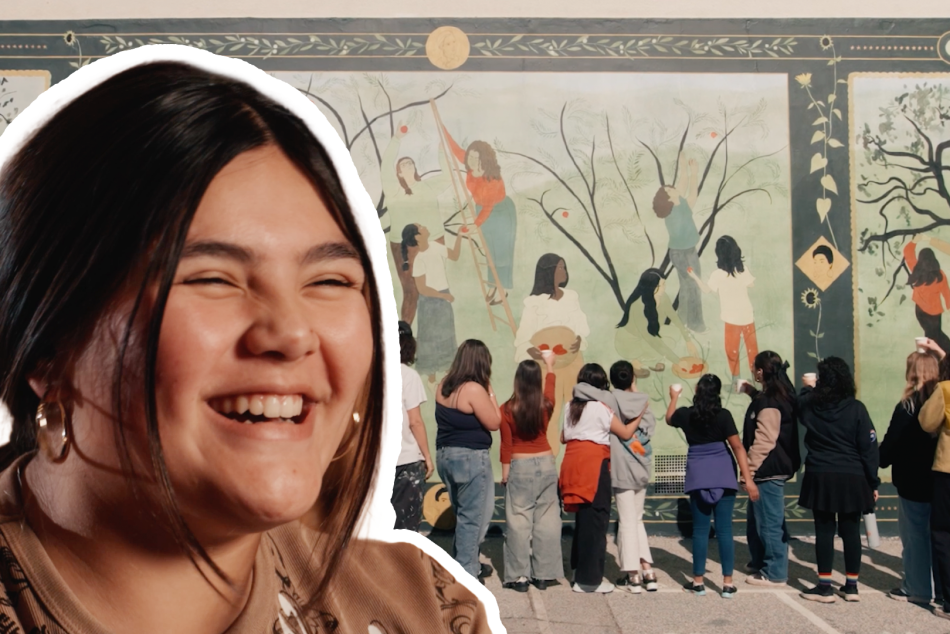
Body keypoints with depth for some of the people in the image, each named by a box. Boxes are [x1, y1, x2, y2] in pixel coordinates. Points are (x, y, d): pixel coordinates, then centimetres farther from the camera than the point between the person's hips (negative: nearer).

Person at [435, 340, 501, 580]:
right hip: (470, 458, -8)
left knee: (462, 514, 21)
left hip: (445, 454, 8)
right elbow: (494, 423, -13)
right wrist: (490, 392, -7)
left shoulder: (444, 386, 5)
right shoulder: (474, 389, -19)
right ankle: (466, 572, 10)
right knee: (472, 517, 3)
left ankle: (460, 564, 30)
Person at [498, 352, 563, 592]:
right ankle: (543, 575, 14)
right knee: (546, 520, 9)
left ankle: (520, 576, 5)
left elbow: (506, 446, -6)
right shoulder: (546, 406, -4)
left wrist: (505, 473, 5)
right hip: (546, 464, 3)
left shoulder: (508, 410, -10)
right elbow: (550, 387, 19)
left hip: (519, 467, -3)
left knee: (518, 522, 3)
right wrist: (550, 365, 35)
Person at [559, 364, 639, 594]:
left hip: (573, 463, 6)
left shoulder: (570, 407, 10)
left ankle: (581, 573, 23)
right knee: (595, 520, 0)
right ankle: (590, 579, 4)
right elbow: (626, 433, -4)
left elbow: (563, 437, 11)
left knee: (582, 518, 16)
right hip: (594, 464, -6)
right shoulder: (601, 408, -6)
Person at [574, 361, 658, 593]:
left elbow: (580, 387, -18)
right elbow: (650, 427, 5)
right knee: (637, 519, 17)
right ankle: (648, 571, 15)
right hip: (641, 469, 4)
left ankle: (633, 576, 4)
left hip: (622, 469, -4)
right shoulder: (642, 401, 0)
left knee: (627, 521, 2)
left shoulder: (610, 399, -11)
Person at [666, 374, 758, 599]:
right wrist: (748, 479, -6)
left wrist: (674, 398, 41)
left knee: (700, 529, 6)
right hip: (723, 474, -1)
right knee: (724, 528, 1)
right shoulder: (723, 415, -7)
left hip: (698, 475, 1)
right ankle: (728, 584, 4)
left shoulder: (685, 414, -1)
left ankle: (698, 582, 10)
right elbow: (738, 447, -8)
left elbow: (669, 419, 23)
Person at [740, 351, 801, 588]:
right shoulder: (779, 397, 11)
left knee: (769, 522, -1)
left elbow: (764, 441, -22)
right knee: (758, 519, 21)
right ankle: (761, 563, 33)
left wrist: (750, 468, -17)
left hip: (768, 470, -10)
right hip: (774, 468, 10)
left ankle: (774, 574, 7)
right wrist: (754, 393, 33)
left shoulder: (769, 403, -19)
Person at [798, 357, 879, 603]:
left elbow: (800, 405, 25)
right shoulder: (856, 408, -6)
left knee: (824, 530, 4)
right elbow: (869, 446, -6)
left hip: (821, 477, 0)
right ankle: (851, 586, 16)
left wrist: (807, 388, 43)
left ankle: (825, 587, 5)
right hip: (852, 478, 0)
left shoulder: (810, 405, -2)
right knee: (851, 531, 9)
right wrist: (872, 482, 0)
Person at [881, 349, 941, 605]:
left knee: (915, 535, 4)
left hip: (913, 480, -6)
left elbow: (890, 444, -11)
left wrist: (881, 461, 5)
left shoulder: (907, 406, -15)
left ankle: (917, 588, 9)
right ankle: (941, 586, 22)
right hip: (939, 478, 6)